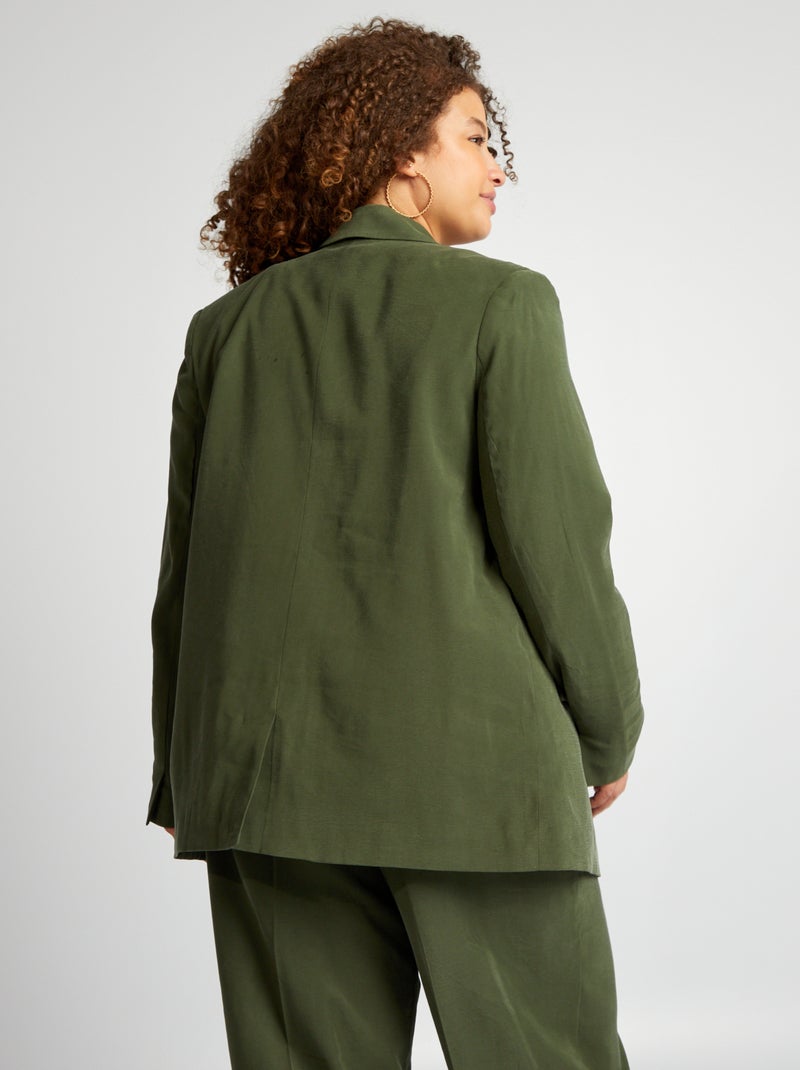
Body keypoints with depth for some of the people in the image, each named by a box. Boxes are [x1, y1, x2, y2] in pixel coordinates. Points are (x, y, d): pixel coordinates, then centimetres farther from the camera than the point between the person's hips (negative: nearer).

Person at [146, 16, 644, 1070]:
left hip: (267, 775, 5)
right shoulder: (502, 302, -2)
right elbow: (554, 532, -5)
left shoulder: (228, 327, 10)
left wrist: (183, 774, 17)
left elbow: (185, 569, 10)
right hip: (470, 765, -4)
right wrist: (608, 733, 8)